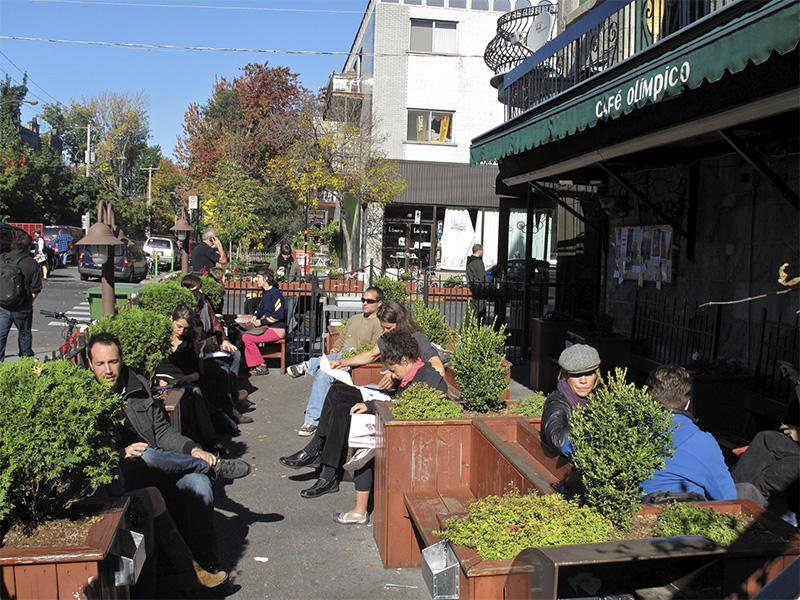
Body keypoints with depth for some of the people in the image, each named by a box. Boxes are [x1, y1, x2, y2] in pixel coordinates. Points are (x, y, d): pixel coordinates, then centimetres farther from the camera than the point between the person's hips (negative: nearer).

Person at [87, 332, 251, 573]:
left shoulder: (137, 386, 13)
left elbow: (162, 431, 13)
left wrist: (192, 449, -5)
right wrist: (120, 454, -23)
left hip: (159, 475, 4)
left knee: (198, 482, -25)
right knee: (147, 457, -36)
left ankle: (206, 564, -21)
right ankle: (214, 465, -11)